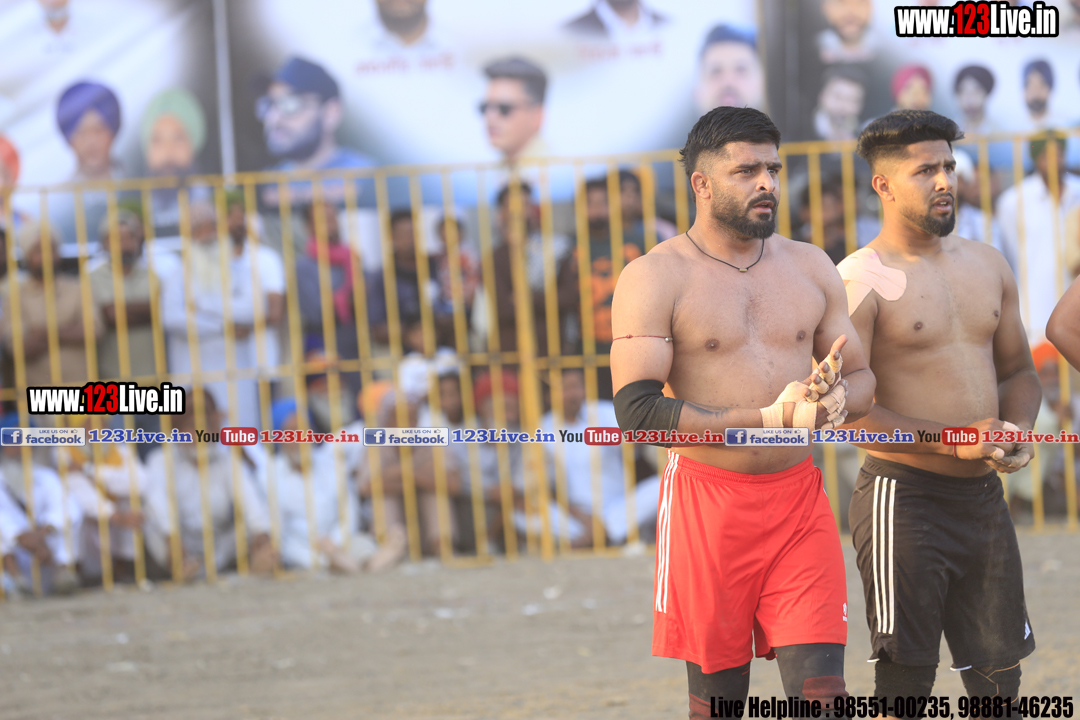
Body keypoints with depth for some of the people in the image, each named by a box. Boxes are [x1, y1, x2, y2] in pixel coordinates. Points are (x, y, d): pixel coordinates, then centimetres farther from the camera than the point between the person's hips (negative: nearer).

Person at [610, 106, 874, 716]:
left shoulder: (811, 266, 12)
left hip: (801, 503, 3)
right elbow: (637, 410, -13)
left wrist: (836, 400, -9)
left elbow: (862, 378, 18)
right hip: (707, 501, -3)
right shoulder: (655, 277, -3)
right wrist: (769, 418, -18)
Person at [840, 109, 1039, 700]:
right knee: (906, 680, -4)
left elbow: (1018, 369, 22)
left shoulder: (987, 265, 12)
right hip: (903, 495, -6)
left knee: (999, 673, 10)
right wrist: (952, 441, -19)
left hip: (983, 496, 6)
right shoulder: (861, 280, -9)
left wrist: (1017, 426, -1)